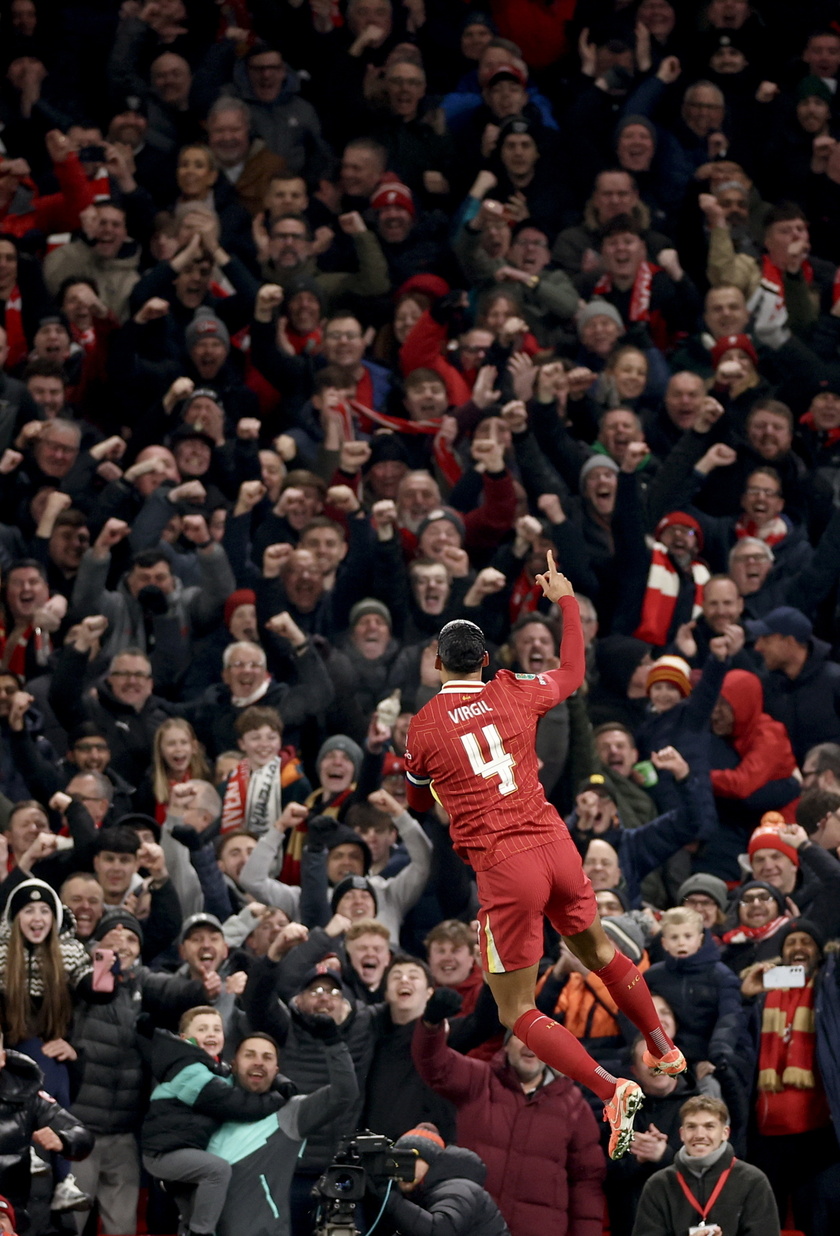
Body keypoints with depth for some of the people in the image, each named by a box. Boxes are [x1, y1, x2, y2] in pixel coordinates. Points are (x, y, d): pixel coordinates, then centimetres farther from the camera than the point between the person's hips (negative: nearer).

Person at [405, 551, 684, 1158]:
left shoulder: (424, 727, -3)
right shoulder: (514, 694, 5)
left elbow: (417, 801, 15)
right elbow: (572, 673, 27)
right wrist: (566, 600, 38)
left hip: (503, 864, -5)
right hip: (555, 842, 5)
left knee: (518, 1012, 1)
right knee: (598, 949, 32)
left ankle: (612, 1088, -18)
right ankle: (665, 1050, 45)